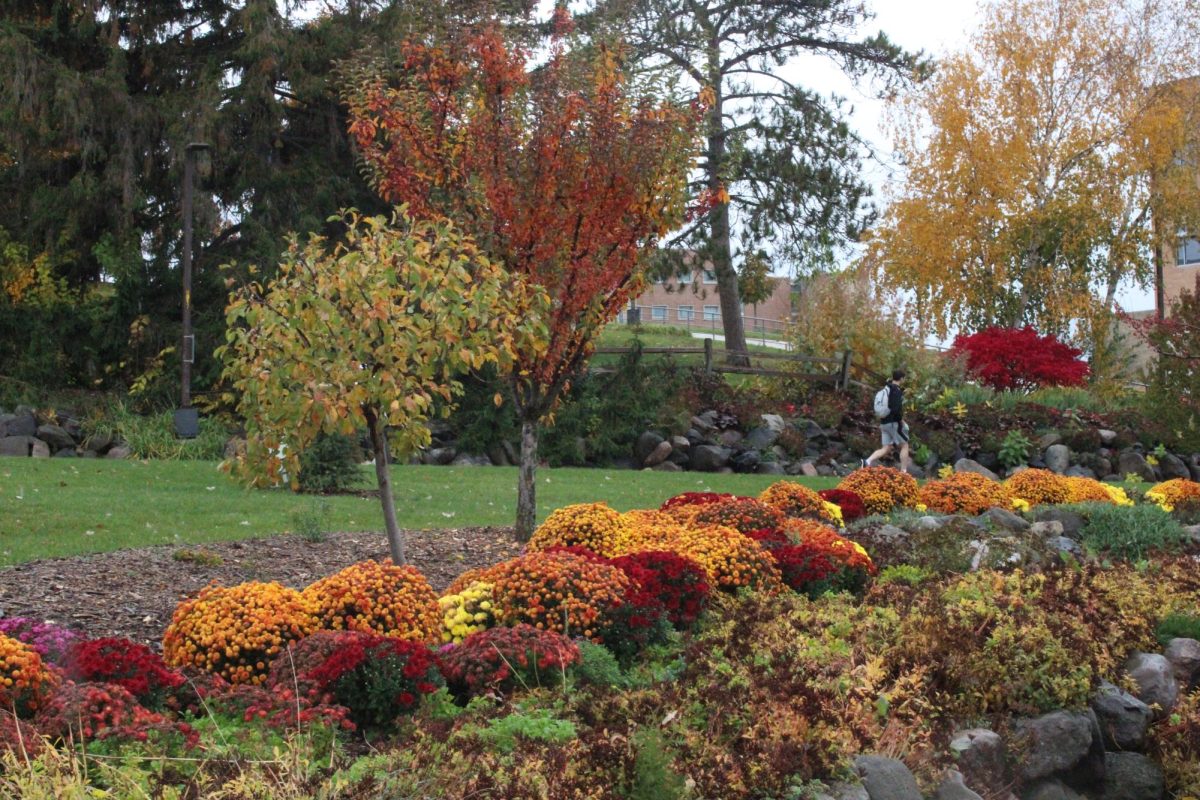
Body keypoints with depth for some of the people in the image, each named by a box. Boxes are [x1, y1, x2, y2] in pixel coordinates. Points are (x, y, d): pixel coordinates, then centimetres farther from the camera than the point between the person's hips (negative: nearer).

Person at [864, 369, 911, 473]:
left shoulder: (887, 389, 14)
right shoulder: (897, 391, -14)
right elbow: (895, 409, -24)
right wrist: (901, 420, -11)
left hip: (884, 423, 8)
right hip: (894, 423, -8)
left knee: (886, 449, 7)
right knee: (904, 445, 6)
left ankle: (868, 461, -14)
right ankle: (904, 472, 5)